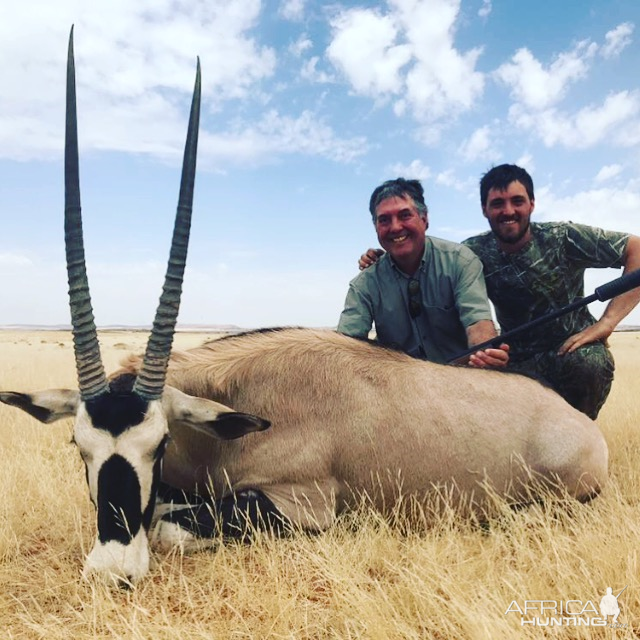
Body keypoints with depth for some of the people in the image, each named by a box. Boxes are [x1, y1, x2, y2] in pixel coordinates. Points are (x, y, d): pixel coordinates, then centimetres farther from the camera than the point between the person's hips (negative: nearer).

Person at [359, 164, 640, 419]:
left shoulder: (561, 238, -13)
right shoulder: (474, 252, -6)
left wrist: (606, 322, -21)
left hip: (574, 349, -1)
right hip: (520, 361, 2)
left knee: (589, 362, -36)